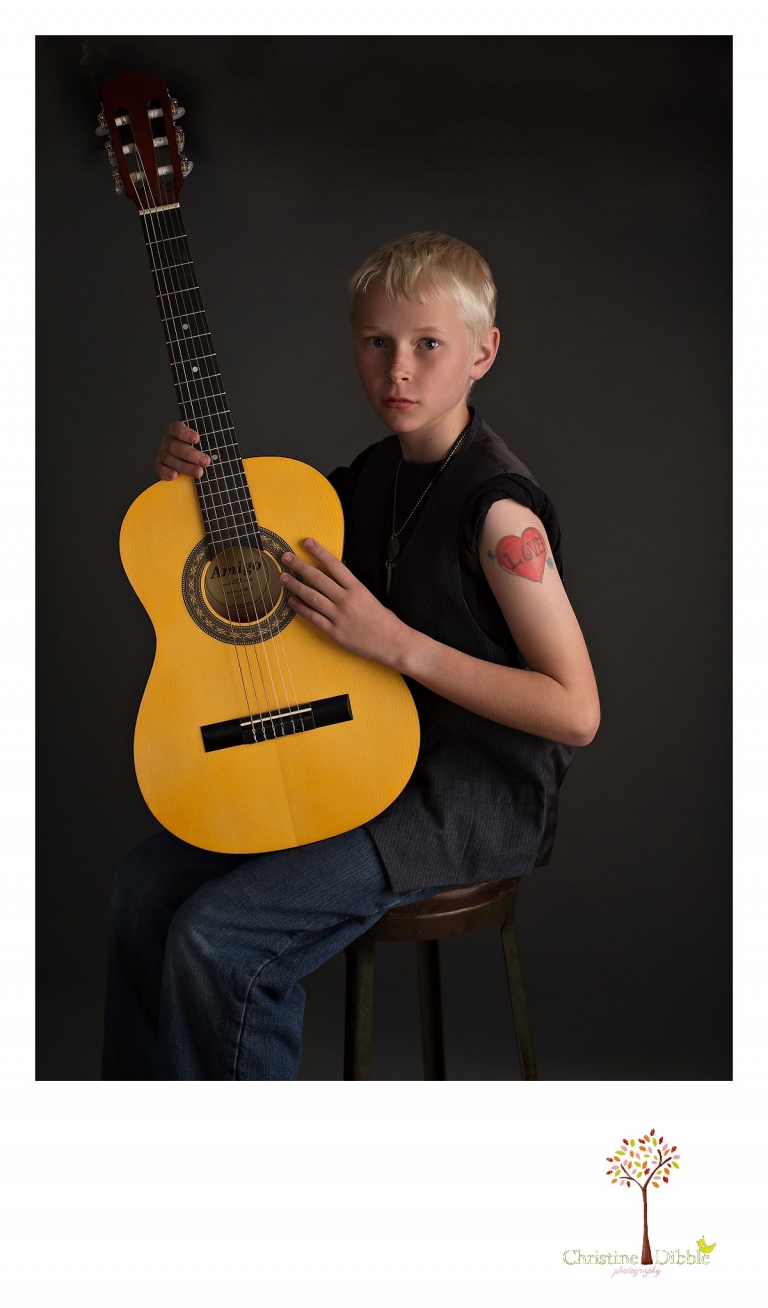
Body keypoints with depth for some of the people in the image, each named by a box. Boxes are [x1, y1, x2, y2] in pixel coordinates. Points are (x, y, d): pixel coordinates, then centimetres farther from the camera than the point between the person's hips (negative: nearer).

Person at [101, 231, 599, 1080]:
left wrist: (397, 642, -26)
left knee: (218, 937, -19)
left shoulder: (498, 508, -20)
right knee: (145, 886, 1)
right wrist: (201, 477, -1)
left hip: (479, 795, -8)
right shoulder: (372, 474, 5)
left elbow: (577, 713, -22)